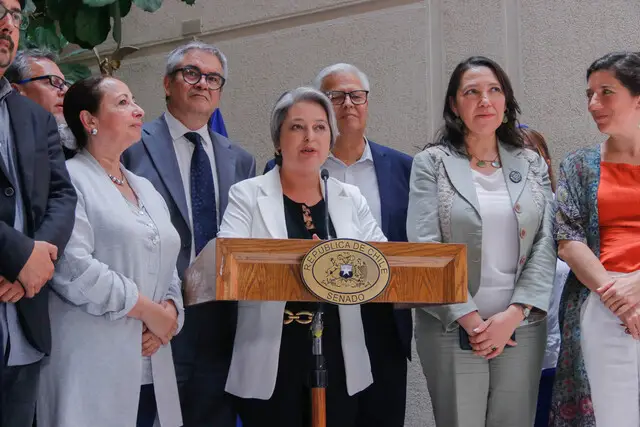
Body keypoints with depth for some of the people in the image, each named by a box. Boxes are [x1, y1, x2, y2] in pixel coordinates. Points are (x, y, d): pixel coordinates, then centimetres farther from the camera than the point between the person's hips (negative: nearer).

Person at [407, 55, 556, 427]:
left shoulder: (532, 164, 9)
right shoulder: (431, 163, 1)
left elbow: (546, 243, 2)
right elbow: (424, 246, -7)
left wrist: (513, 315, -10)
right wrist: (470, 319, -12)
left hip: (521, 326, 2)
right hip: (452, 327, -2)